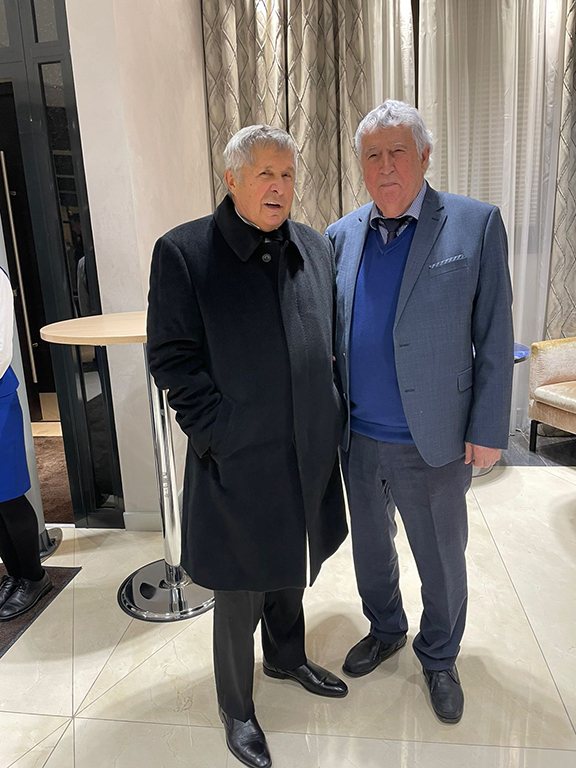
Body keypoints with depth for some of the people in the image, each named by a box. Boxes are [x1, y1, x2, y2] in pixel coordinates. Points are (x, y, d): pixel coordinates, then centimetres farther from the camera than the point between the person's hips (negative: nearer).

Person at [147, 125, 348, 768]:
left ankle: (287, 658, 54)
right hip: (236, 462, -5)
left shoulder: (316, 249, 6)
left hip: (309, 455, 6)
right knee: (240, 593, 12)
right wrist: (220, 431, -15)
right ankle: (236, 708, 40)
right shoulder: (182, 253, -10)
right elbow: (172, 358, -11)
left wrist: (331, 416, 6)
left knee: (293, 568, 25)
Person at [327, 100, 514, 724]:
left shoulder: (475, 225, -7)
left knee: (441, 561, 16)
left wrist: (487, 431, -9)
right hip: (358, 437, 4)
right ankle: (385, 631, 51)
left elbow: (494, 338, -7)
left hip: (433, 440, -3)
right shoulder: (341, 235, 3)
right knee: (371, 546, 23)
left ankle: (439, 658, 44)